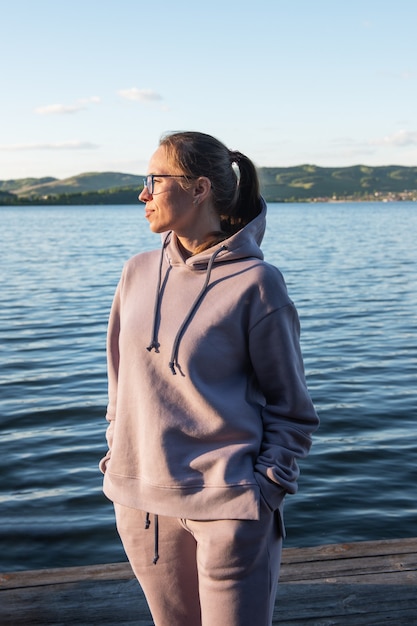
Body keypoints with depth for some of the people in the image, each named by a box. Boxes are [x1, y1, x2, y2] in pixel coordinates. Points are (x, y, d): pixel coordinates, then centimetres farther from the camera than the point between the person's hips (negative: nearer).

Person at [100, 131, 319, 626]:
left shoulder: (254, 282, -11)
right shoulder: (138, 273, 5)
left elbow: (290, 406, -5)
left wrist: (266, 490, -9)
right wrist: (117, 462, 10)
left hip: (227, 507, -5)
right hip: (141, 502, 5)